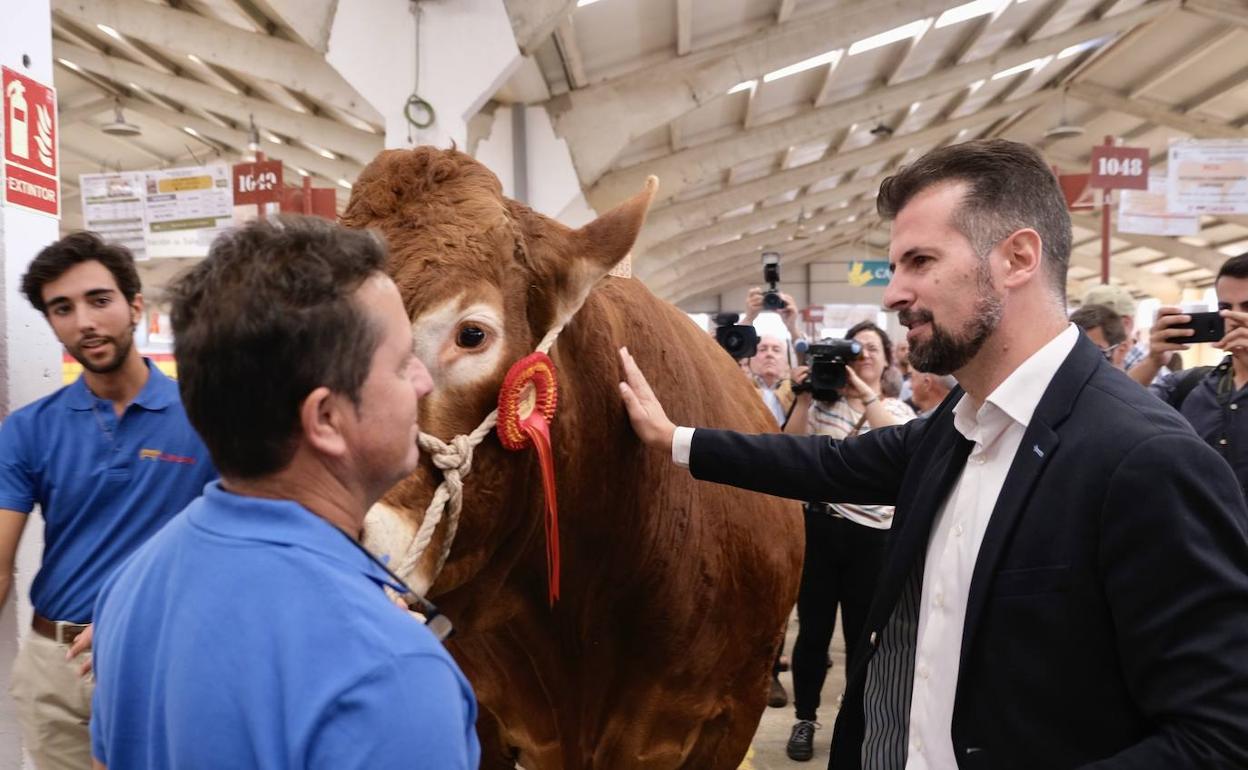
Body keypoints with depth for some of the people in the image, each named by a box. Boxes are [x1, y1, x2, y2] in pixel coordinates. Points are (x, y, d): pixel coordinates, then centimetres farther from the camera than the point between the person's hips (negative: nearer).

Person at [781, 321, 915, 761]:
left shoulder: (899, 411, 6)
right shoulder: (824, 402, 5)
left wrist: (864, 390, -22)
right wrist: (804, 398, -13)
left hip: (872, 536, 0)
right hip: (819, 527, 0)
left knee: (861, 634, 10)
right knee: (813, 630, 7)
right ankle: (804, 720, 23)